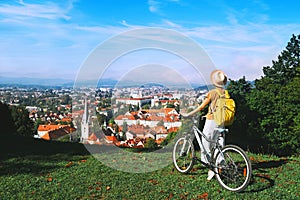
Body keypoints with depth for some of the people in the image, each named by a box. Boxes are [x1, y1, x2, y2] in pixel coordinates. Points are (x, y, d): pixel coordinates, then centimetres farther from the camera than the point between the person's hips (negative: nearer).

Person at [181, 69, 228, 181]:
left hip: (211, 121, -6)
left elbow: (202, 106, -11)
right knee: (220, 145, 12)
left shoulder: (212, 93, -11)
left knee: (206, 144, 2)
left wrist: (188, 115, -4)